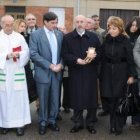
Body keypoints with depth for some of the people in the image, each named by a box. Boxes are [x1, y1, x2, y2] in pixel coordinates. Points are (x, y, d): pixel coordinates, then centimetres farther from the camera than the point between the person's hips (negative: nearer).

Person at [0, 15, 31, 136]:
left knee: (18, 97, 1)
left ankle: (19, 123, 9)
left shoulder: (20, 37, 5)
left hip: (17, 72, 0)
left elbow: (27, 52, 5)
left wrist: (19, 54, -15)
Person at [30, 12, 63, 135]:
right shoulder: (35, 34, -6)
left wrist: (60, 64, -8)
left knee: (55, 99, 10)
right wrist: (50, 65, -16)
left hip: (57, 72, 4)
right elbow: (33, 54, -13)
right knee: (43, 100, 7)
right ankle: (43, 122, 24)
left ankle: (52, 120, 27)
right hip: (43, 72, -4)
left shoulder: (59, 34, 7)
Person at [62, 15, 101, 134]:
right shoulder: (67, 37, 4)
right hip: (75, 73, -1)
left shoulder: (94, 37, 9)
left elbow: (100, 52, 6)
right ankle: (78, 123, 19)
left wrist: (94, 56, -16)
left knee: (91, 97, 4)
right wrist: (76, 60, -19)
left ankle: (90, 123, 18)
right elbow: (65, 54, -3)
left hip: (90, 73, 1)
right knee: (77, 98, 4)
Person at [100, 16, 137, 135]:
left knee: (120, 99, 3)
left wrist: (131, 75, -10)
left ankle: (119, 126, 16)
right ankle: (113, 125, 19)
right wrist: (102, 74, 5)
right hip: (108, 73, 4)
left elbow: (130, 59, -7)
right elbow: (103, 58, 7)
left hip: (121, 73, -3)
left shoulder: (126, 41, -7)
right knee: (111, 99, 6)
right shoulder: (106, 40, 5)